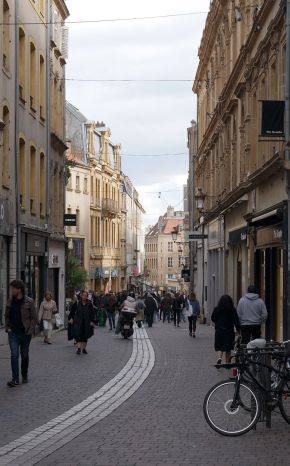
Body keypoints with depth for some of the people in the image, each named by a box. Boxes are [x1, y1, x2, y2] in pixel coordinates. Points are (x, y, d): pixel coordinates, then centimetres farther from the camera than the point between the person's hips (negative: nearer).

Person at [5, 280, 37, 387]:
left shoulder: (29, 302, -6)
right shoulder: (10, 302, 6)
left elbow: (34, 318, -4)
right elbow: (7, 316, 17)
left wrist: (29, 331, -11)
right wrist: (7, 328, 3)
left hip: (25, 334, -2)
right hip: (13, 333, 2)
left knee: (24, 356, 10)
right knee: (14, 355, -9)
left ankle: (24, 376, 29)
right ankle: (15, 379, -12)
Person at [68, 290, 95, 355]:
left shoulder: (89, 304, 0)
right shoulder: (77, 303, -2)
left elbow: (92, 313, 2)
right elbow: (72, 311, 8)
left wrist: (92, 321, -4)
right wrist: (71, 318, 5)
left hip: (87, 322, 1)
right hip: (78, 322, -1)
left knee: (85, 335, 8)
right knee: (78, 334, -12)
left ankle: (84, 348, 20)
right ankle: (79, 348, -12)